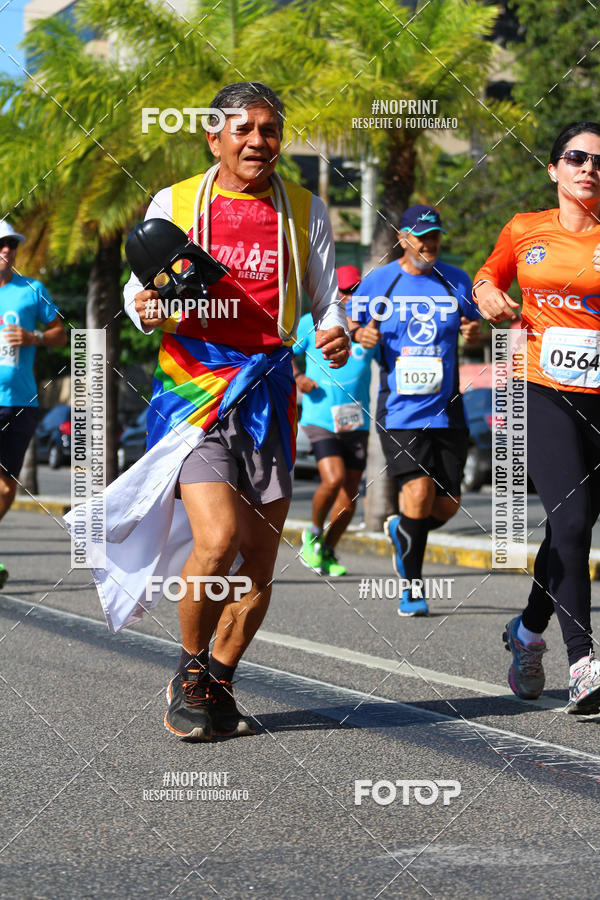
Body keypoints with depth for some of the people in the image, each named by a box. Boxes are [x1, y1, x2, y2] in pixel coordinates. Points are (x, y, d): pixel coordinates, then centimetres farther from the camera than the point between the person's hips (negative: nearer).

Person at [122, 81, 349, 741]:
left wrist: (335, 334, -8)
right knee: (217, 540, -20)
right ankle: (190, 672, 3)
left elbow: (325, 301, 14)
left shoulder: (305, 212, 9)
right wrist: (143, 309, -11)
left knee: (259, 562, 4)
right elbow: (139, 287, 12)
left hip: (266, 390, 3)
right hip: (193, 387, -3)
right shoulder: (174, 204, 3)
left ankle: (217, 685, 24)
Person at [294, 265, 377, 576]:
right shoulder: (311, 324, 0)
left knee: (350, 492, 4)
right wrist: (297, 376, -7)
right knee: (333, 480, -20)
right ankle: (313, 533, 8)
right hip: (320, 419, -3)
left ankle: (327, 550, 23)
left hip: (356, 422, 3)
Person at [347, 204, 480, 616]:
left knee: (447, 504, 1)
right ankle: (413, 586, -1)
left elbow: (474, 323, 19)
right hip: (400, 411, -3)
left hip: (447, 410, 3)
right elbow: (349, 325, 12)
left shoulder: (457, 281, 7)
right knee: (419, 493, -17)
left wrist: (474, 332, -5)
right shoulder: (377, 282, 2)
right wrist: (360, 334, -11)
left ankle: (401, 530, 36)